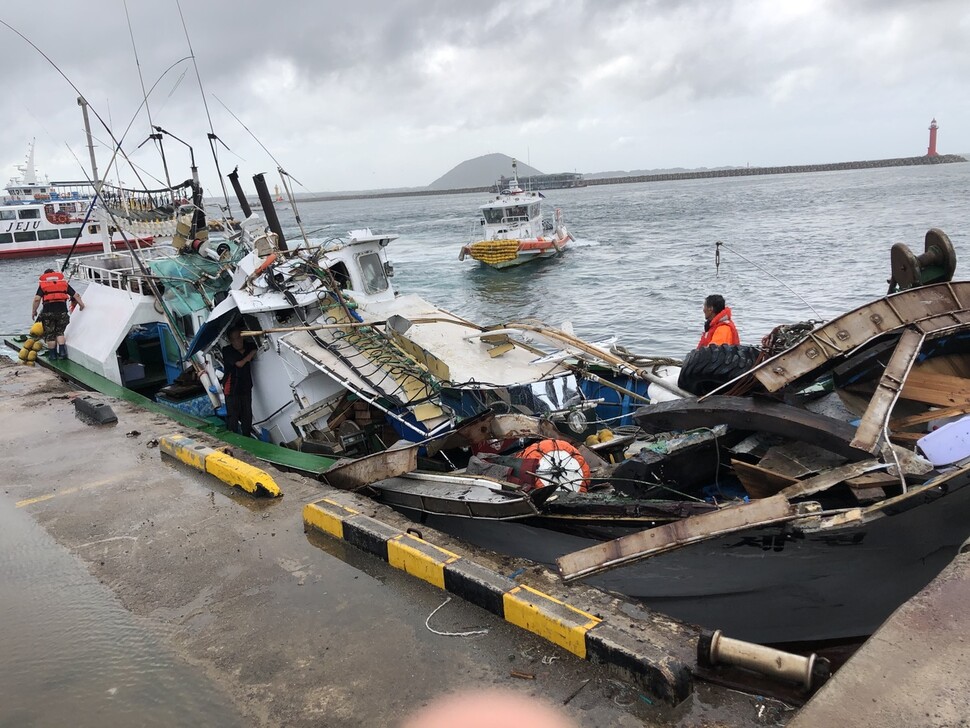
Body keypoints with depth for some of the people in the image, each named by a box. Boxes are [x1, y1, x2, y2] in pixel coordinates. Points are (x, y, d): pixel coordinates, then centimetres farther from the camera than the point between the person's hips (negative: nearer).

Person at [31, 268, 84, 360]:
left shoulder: (43, 285, 8)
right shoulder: (64, 283, 14)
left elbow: (37, 299, -4)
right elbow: (76, 295, 11)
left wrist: (33, 311, 4)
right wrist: (81, 304, 24)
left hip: (48, 312, -2)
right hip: (62, 311, 2)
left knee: (50, 334, 10)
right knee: (60, 332, 15)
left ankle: (52, 354, 15)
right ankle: (62, 352, 4)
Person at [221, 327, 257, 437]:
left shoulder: (247, 346, 4)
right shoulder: (227, 351, -12)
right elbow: (240, 363, -18)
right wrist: (252, 353, -9)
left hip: (246, 387, 6)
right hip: (232, 388, -6)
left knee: (247, 414, 12)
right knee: (233, 415, -4)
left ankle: (247, 437, 22)